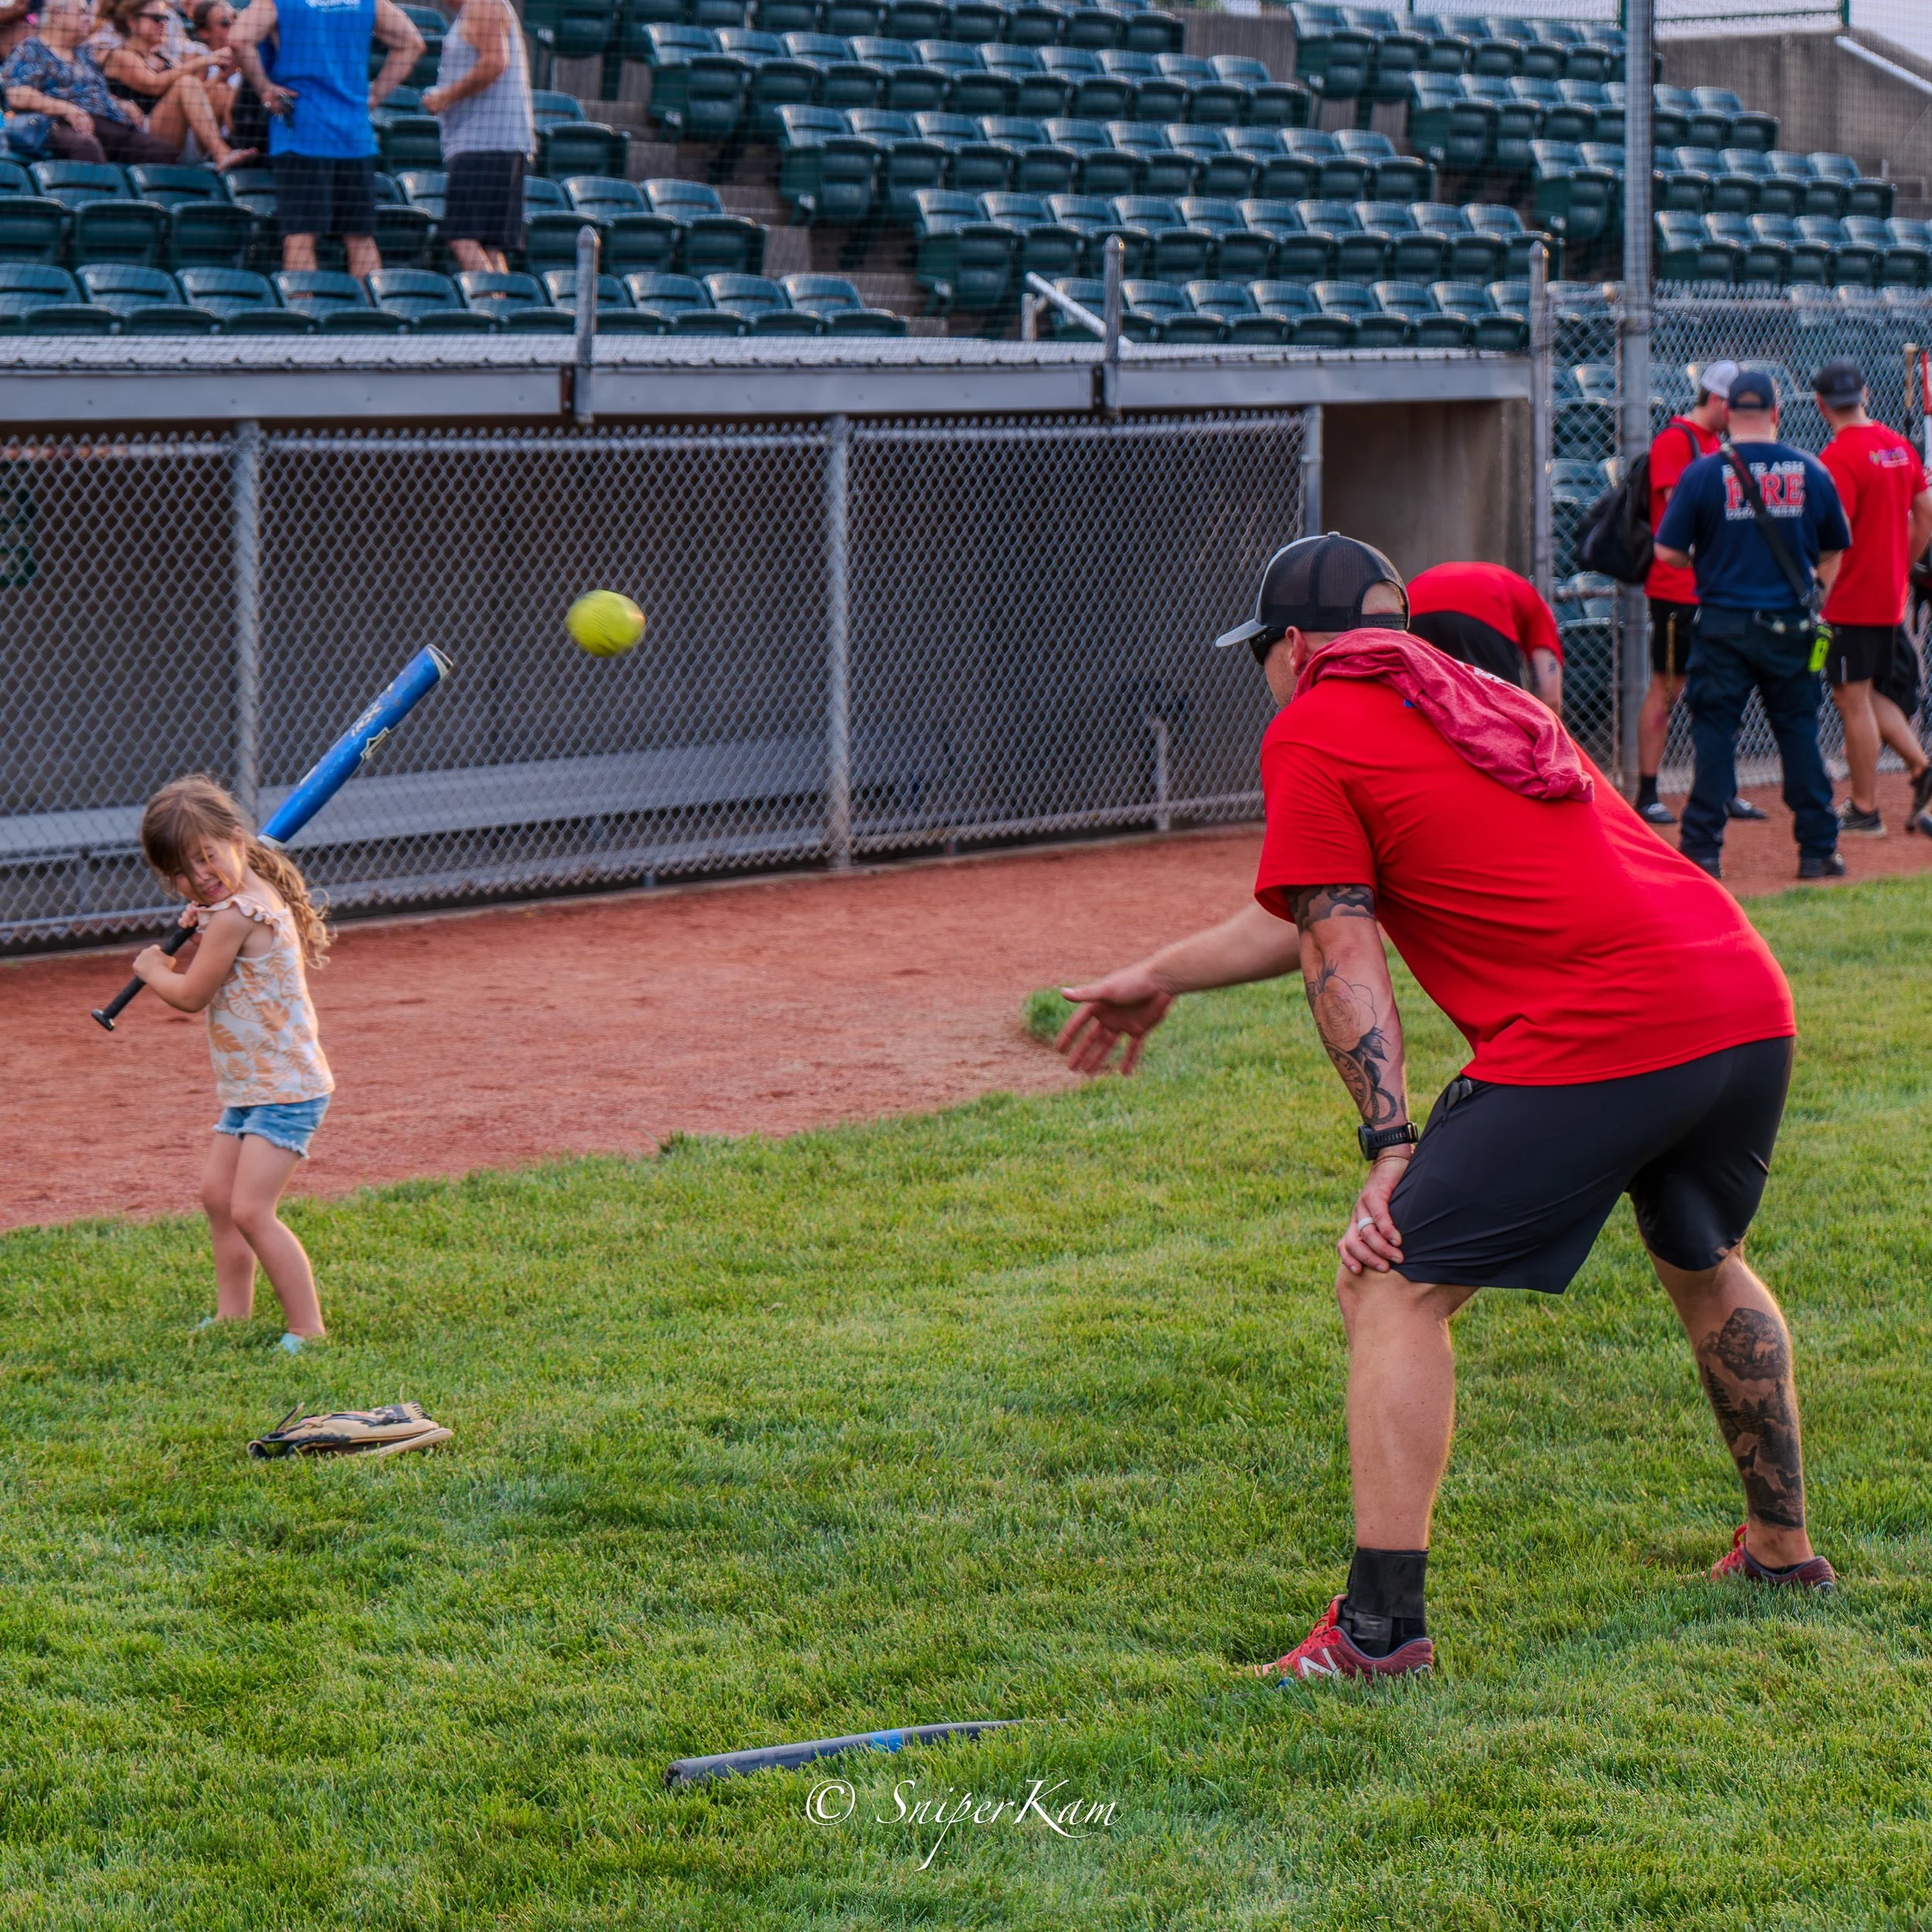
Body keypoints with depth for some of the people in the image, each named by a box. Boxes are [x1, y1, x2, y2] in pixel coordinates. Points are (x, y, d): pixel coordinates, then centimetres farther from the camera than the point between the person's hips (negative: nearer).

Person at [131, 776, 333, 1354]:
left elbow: (191, 995, -14)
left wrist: (152, 968, 5)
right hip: (253, 1087, 11)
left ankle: (307, 1329, -12)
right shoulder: (260, 898, 10)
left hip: (283, 1088, -11)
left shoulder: (233, 915, -21)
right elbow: (218, 982, 17)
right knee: (218, 1192, 19)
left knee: (250, 1210, -15)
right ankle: (234, 1313, 27)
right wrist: (200, 937, 0)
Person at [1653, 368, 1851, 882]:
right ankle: (1818, 850, 12)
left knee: (1714, 732, 4)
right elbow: (1834, 551, 11)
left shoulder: (1702, 474, -7)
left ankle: (1704, 850, 2)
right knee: (1800, 733, 9)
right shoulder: (1811, 472, 2)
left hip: (1723, 624, -2)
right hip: (1790, 627, 2)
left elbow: (1668, 552, -6)